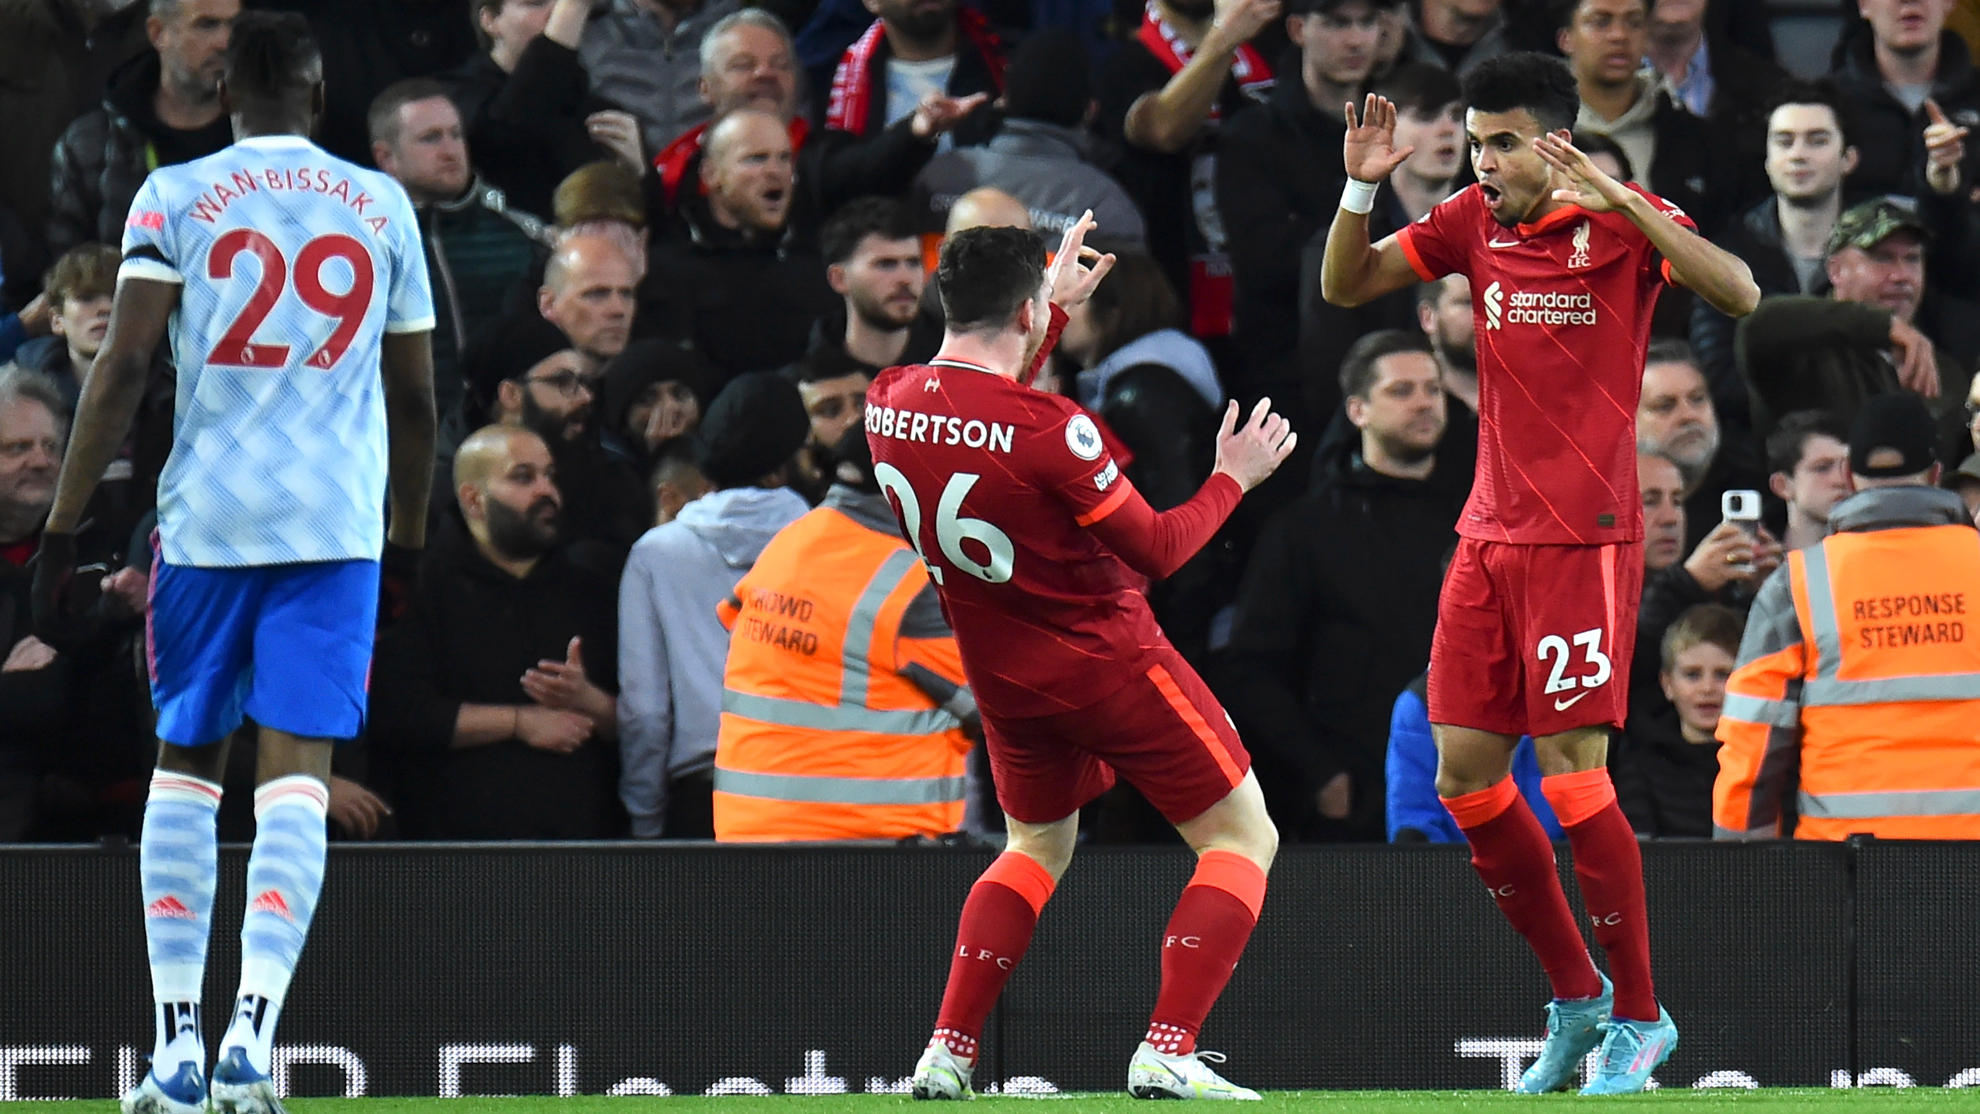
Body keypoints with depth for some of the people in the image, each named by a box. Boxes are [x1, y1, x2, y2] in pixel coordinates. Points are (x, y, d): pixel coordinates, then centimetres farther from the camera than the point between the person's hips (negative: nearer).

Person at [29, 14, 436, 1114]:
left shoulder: (175, 197, 2)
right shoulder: (384, 207, 9)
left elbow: (124, 369, -6)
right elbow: (416, 400, 14)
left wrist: (65, 527, -3)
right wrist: (410, 543, 25)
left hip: (206, 517, 0)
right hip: (338, 526, 0)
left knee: (186, 766, 12)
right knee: (298, 776, -4)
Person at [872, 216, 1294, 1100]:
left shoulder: (888, 405, -6)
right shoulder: (1047, 429, -26)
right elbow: (1157, 551, -16)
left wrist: (1059, 308, 25)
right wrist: (1232, 479, 0)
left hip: (1003, 680, 7)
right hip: (1107, 663, -7)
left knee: (1038, 847, 28)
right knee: (1243, 839, 5)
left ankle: (946, 1053, 15)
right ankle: (1167, 1052, -9)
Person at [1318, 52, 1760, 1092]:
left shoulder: (1624, 221, -8)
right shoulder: (1471, 222, 9)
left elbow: (1738, 294, -23)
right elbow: (1344, 285, 14)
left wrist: (1621, 202, -31)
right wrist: (1359, 187, -4)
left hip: (1584, 538, -7)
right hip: (1489, 535, 7)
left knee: (1571, 773, -10)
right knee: (1463, 777, 6)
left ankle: (1638, 1017, 2)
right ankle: (1575, 996, 21)